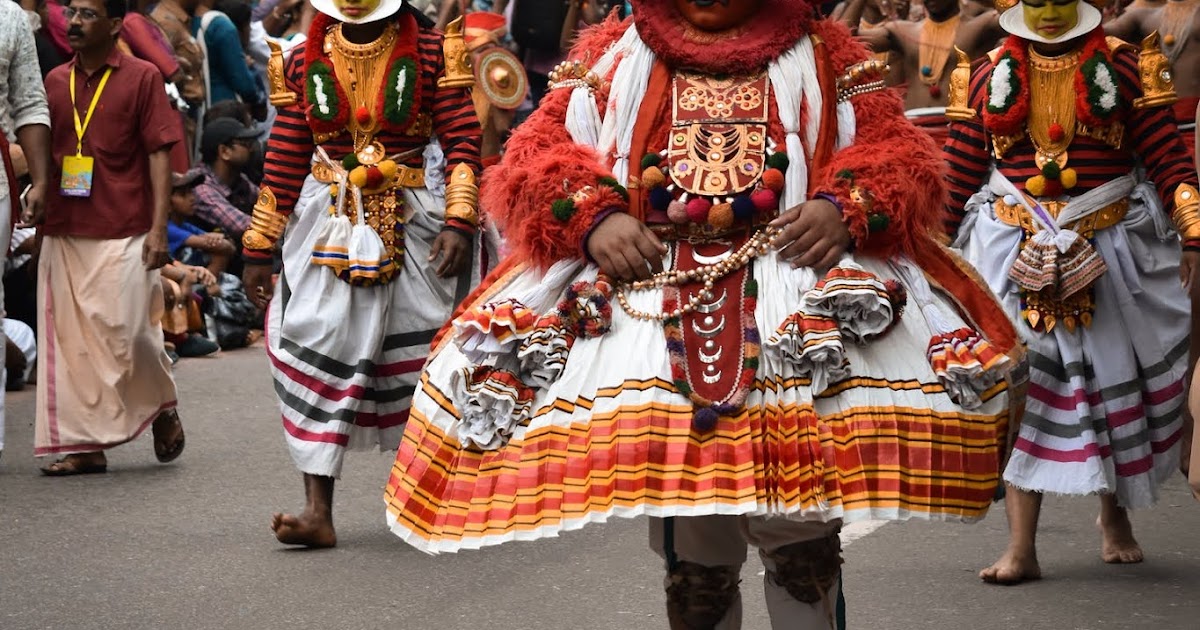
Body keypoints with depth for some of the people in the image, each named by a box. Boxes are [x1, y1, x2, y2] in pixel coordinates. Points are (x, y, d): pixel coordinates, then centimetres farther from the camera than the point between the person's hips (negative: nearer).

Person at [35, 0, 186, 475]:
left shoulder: (142, 78, -1)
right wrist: (36, 221, 14)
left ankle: (163, 409, 20)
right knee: (70, 341, 1)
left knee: (127, 334, -7)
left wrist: (159, 227, -10)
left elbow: (159, 155, -4)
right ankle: (85, 446, 7)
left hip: (123, 235, -5)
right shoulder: (55, 82, 12)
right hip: (63, 234, 5)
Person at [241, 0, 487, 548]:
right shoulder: (304, 63, 5)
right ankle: (317, 511, -10)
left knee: (419, 359, 3)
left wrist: (458, 221, -17)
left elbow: (462, 142, -4)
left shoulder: (429, 53, -2)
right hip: (329, 229, 2)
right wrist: (257, 250, 8)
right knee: (313, 353, -9)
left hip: (414, 225, -1)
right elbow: (284, 162, 8)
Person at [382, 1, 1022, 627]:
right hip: (651, 300, 1)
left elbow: (900, 151, 8)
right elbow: (537, 150, 9)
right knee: (692, 556, 5)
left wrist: (845, 209, -12)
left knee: (802, 542, -10)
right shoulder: (611, 59, 15)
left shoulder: (825, 58, 14)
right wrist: (594, 217, -10)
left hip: (795, 304, -1)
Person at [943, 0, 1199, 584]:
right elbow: (959, 173, 7)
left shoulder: (1122, 67, -1)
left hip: (1108, 248, 0)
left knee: (1112, 380, 10)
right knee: (1019, 387, -5)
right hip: (1015, 250, 0)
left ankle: (1115, 514, 35)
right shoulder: (990, 77, 4)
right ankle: (1021, 547, -4)